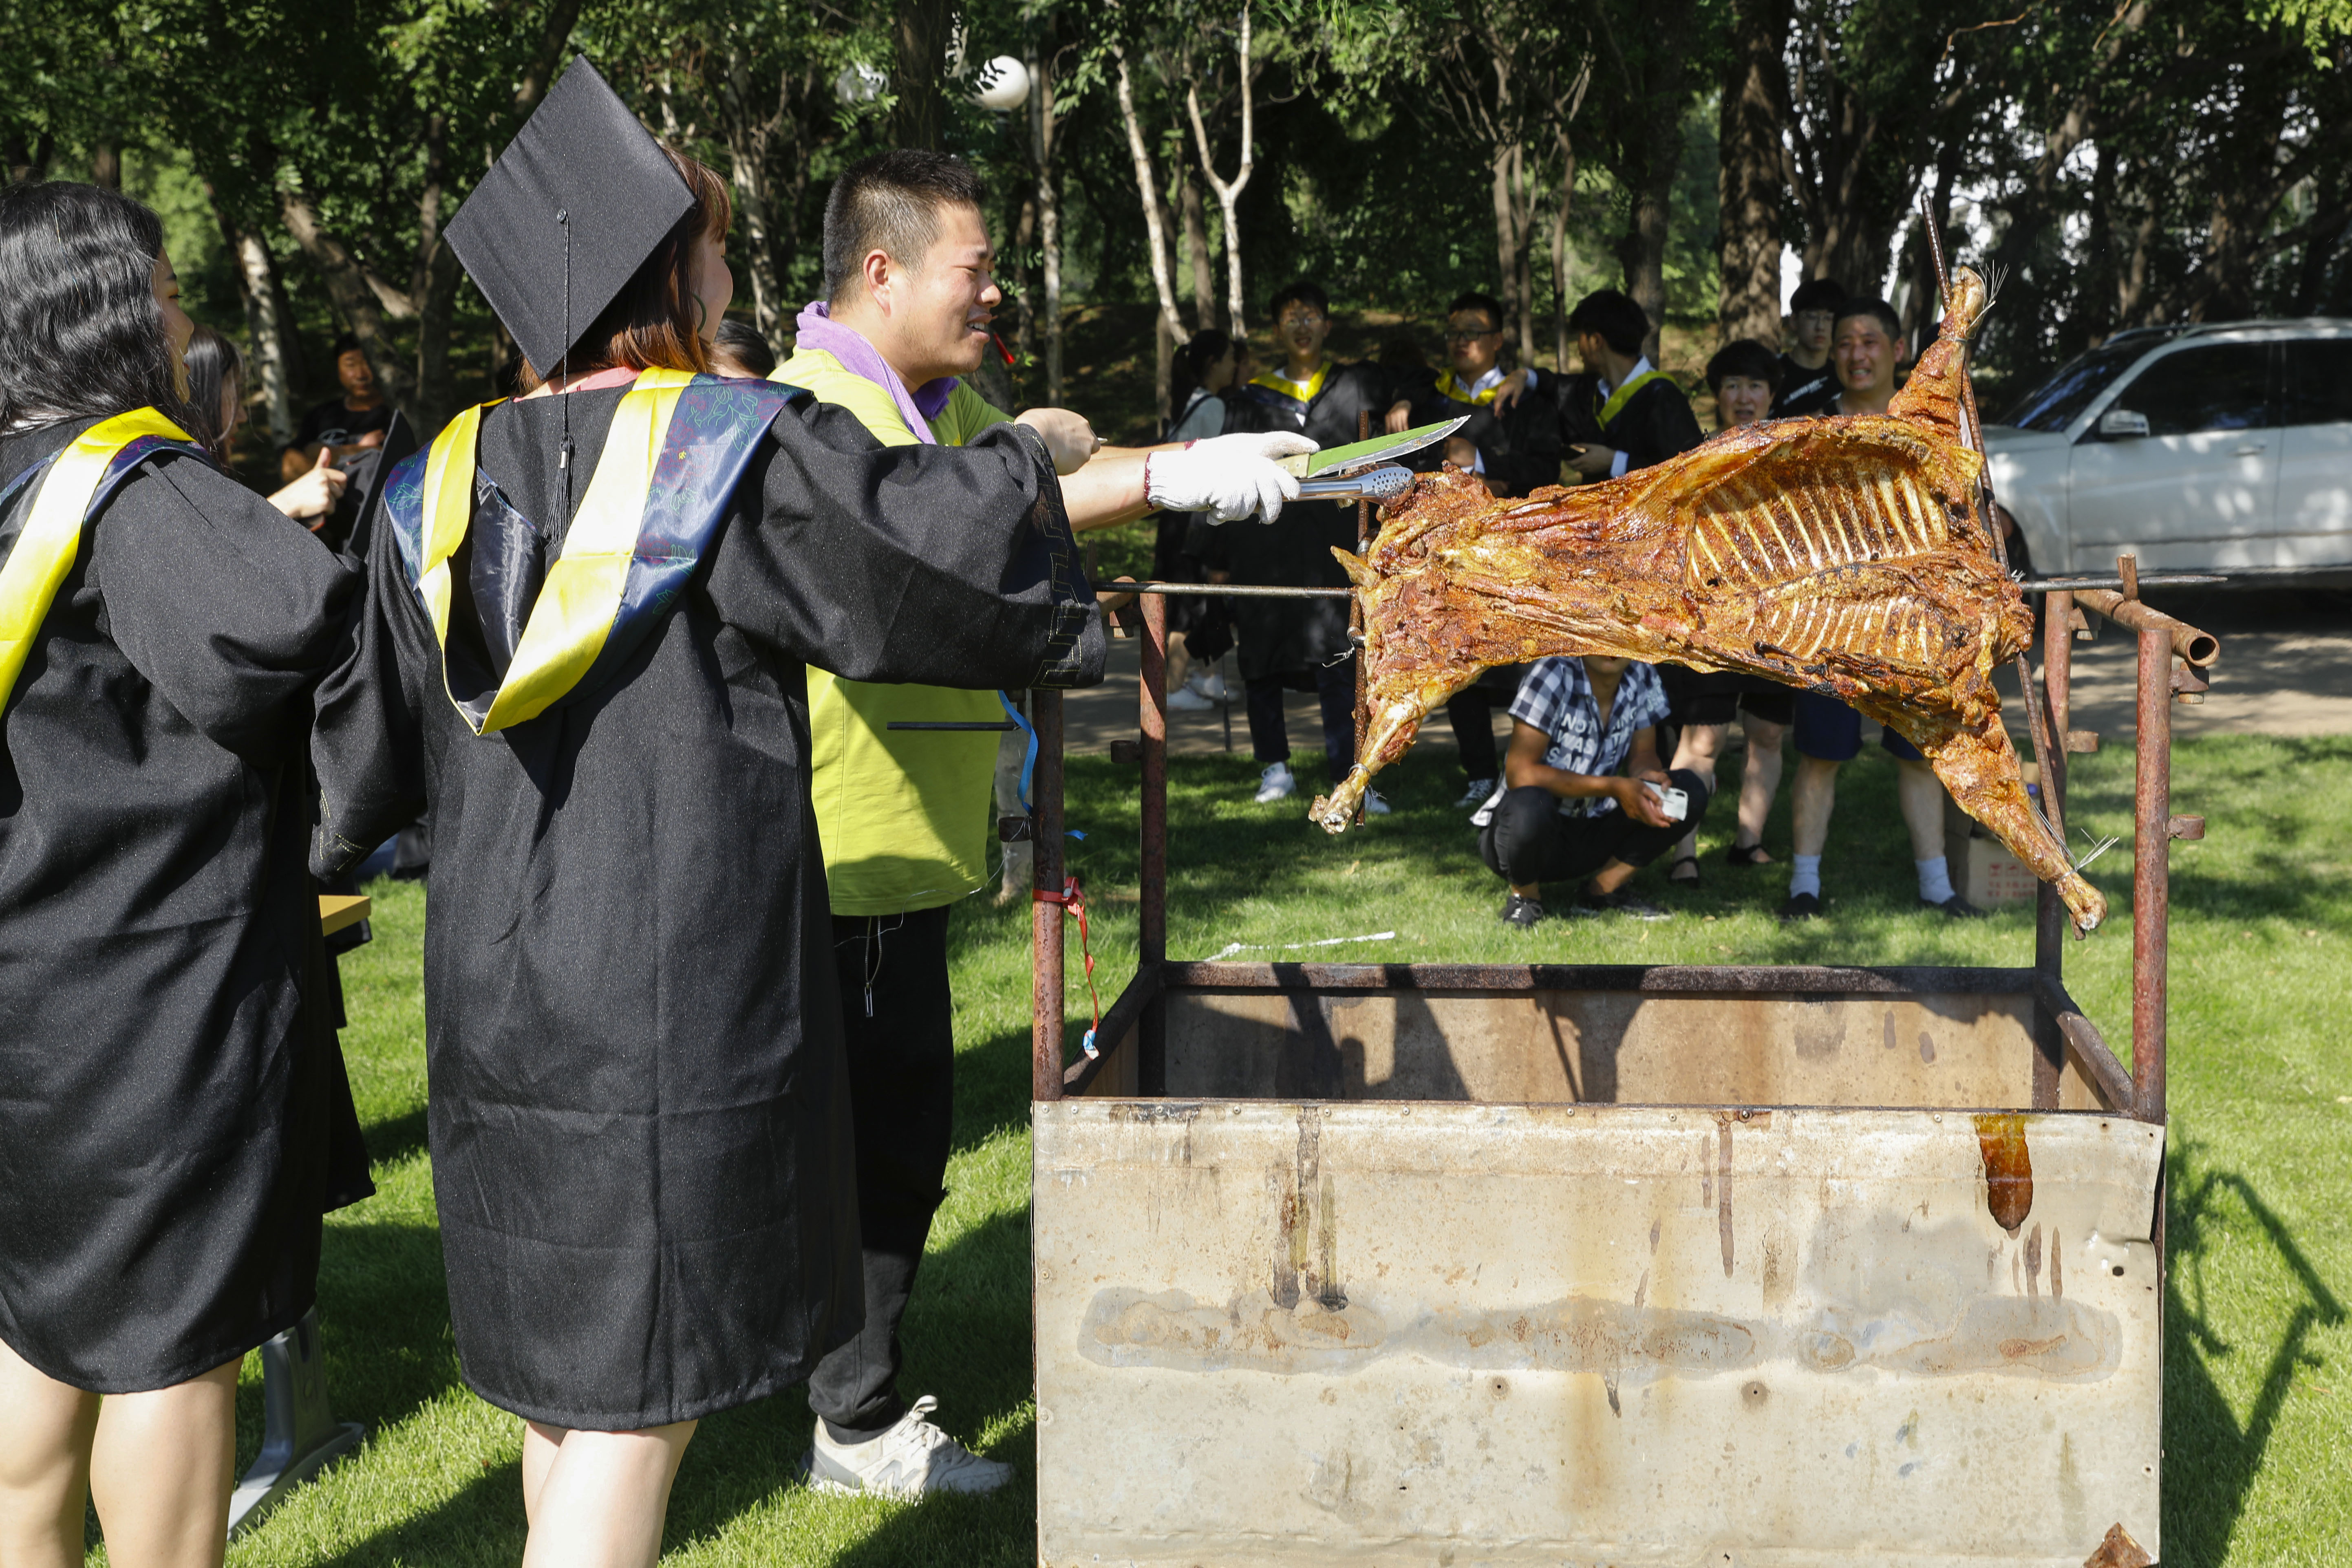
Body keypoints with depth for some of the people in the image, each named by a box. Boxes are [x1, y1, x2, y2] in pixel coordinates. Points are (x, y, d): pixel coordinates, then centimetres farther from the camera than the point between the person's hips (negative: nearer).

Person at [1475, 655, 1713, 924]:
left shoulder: (1642, 679, -4)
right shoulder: (1552, 674, -21)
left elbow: (1642, 755, 6)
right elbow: (1519, 773, -25)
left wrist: (1647, 776, -20)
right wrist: (1613, 787, -28)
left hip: (1591, 836, 5)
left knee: (1691, 791, -12)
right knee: (1529, 808, -39)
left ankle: (1604, 890, -1)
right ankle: (1525, 895, -7)